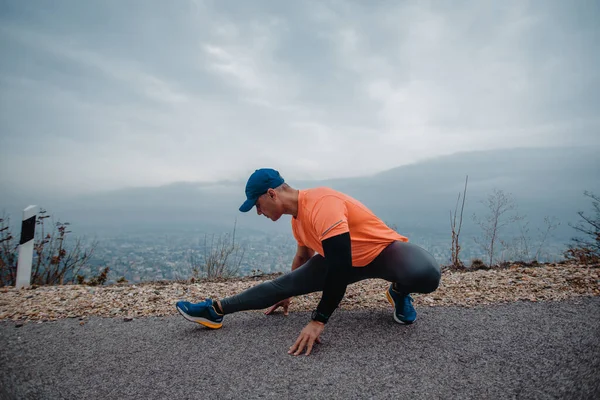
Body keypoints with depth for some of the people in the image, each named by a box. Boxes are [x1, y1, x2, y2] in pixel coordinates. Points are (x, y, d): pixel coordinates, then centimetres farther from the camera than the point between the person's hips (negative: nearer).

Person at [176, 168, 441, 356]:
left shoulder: (321, 204, -33)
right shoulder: (297, 219, -3)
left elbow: (341, 267, -37)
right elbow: (303, 256, 15)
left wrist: (318, 321, -33)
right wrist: (290, 295, 27)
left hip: (384, 249, -6)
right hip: (340, 258, 7)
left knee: (426, 275, -39)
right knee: (286, 283, -3)